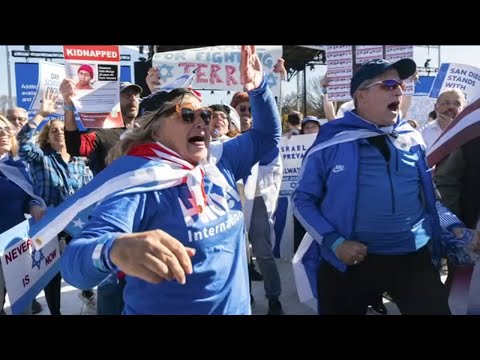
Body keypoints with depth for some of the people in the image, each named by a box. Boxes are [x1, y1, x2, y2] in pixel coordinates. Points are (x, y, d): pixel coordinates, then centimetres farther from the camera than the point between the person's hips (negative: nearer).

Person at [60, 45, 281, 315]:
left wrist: (257, 86, -6)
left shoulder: (220, 162, -1)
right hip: (166, 309, -6)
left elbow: (267, 136, 12)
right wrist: (116, 248, -53)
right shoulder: (140, 179, -20)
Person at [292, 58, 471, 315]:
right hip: (350, 260, -2)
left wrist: (453, 225, 1)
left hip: (414, 257, 3)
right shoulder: (330, 143, -6)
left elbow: (428, 194, 17)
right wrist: (334, 241, -12)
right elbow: (303, 200, -1)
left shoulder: (413, 140, 7)